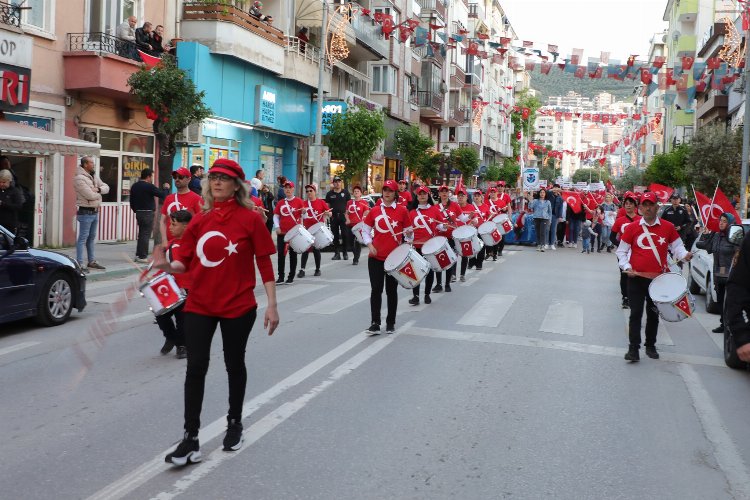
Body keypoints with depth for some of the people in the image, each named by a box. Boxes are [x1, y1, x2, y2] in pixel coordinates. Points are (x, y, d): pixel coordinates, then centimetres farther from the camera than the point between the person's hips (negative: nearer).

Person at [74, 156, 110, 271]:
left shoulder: (94, 177, 14)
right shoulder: (79, 178, -15)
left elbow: (106, 187, 9)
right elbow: (90, 195, -23)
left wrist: (98, 189, -12)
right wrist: (99, 193, -2)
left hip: (95, 212, 9)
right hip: (86, 212, -9)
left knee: (92, 237, 16)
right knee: (83, 238, -7)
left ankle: (92, 261, 25)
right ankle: (79, 264, -5)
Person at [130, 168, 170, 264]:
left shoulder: (134, 186, 11)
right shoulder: (149, 186, -15)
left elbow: (132, 201, 16)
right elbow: (162, 195, -13)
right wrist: (166, 188, 6)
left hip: (138, 213, 8)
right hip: (148, 213, -8)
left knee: (141, 234, 17)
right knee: (146, 234, -4)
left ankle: (138, 255, 21)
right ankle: (142, 256, -4)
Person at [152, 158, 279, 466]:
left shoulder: (250, 219, -7)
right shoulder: (199, 220, 3)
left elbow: (264, 263, -6)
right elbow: (185, 262, 4)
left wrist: (272, 305, -9)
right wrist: (167, 265, -18)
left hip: (238, 306, -2)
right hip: (199, 305, 3)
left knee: (234, 365, 14)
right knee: (195, 368, -1)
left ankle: (234, 424, 35)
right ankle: (190, 440, 6)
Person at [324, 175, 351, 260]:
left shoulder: (345, 192, 6)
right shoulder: (329, 194, 10)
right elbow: (327, 205, 11)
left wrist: (346, 214, -4)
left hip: (343, 216, -1)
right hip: (333, 216, 2)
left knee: (345, 235, -4)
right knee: (335, 235, 3)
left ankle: (345, 253, 5)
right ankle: (336, 253, 9)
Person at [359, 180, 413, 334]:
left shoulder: (402, 210, -1)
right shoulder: (375, 210, 4)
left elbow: (408, 232, 4)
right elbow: (365, 230, 9)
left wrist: (409, 233, -16)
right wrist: (369, 245, -5)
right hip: (376, 257, 1)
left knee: (392, 290, 8)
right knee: (376, 289, -1)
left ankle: (391, 323, 18)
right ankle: (375, 323, 2)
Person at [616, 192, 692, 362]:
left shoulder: (668, 227, 2)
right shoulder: (632, 228, -1)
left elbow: (677, 247, 6)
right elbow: (621, 251, 5)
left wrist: (684, 255, -15)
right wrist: (626, 267, -9)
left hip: (658, 279, 2)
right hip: (636, 278, -1)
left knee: (653, 314, 13)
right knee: (636, 313, -4)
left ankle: (651, 346, 26)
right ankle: (633, 348, -2)